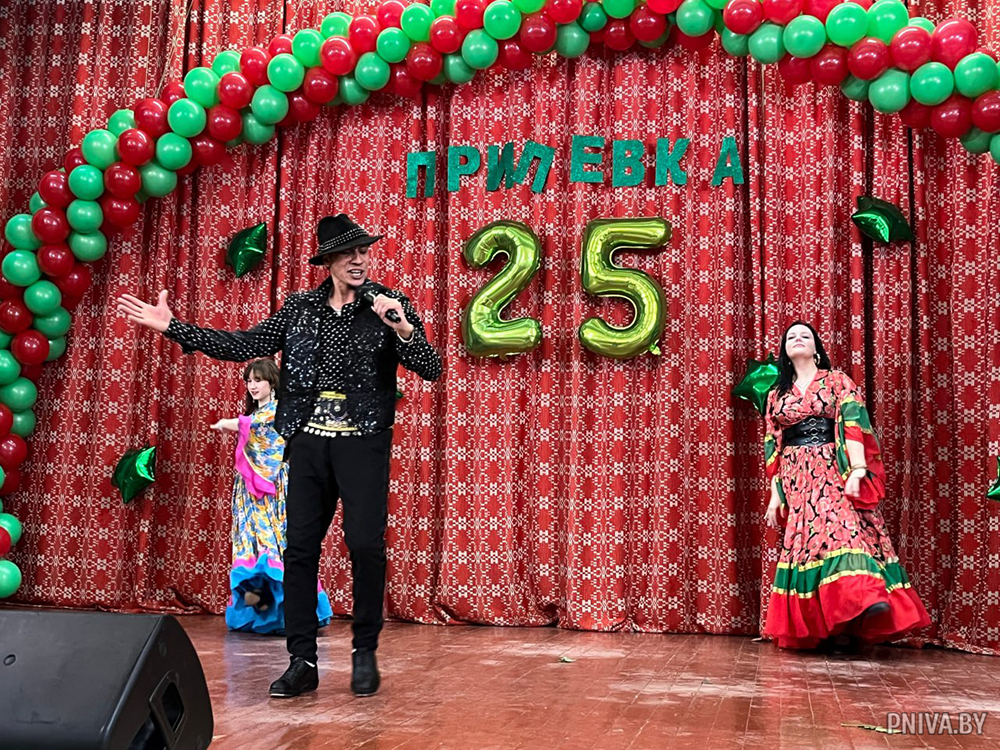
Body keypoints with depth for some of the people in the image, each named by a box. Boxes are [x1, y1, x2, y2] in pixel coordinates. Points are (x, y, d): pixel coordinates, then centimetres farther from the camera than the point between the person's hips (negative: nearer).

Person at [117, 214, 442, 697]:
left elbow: (430, 369, -7)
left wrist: (401, 326, -24)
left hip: (363, 442, -3)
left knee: (365, 544, -8)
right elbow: (243, 346, 8)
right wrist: (172, 327, 5)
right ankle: (303, 661, 12)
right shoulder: (299, 308, 8)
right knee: (299, 547, 3)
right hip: (308, 440, 3)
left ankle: (365, 653, 12)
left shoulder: (388, 306, 0)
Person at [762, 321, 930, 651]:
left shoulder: (837, 381, 7)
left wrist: (857, 470, -19)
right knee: (803, 544, -3)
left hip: (835, 473, -3)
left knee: (841, 529, -22)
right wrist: (774, 494, 8)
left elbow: (852, 424, -6)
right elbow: (773, 448, 14)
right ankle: (823, 628, 1)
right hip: (796, 480, 3)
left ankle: (865, 599, -33)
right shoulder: (777, 395, 16)